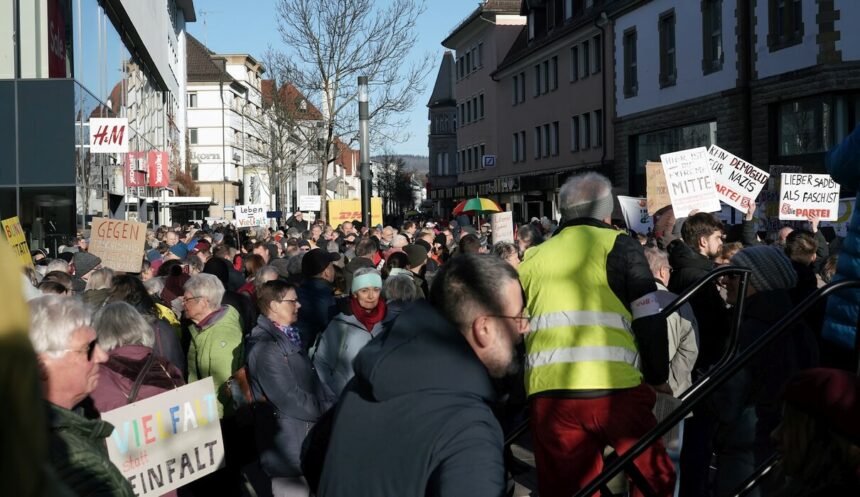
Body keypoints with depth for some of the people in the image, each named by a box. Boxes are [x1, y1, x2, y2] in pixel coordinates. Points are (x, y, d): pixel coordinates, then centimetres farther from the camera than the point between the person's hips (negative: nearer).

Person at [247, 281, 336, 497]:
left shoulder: (289, 336, 13)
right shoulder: (264, 344, -18)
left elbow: (312, 379, 14)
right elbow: (287, 398, -22)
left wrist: (332, 404, -2)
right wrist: (330, 411, -13)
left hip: (308, 431, 9)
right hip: (289, 439, -9)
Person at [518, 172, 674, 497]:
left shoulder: (534, 257, 19)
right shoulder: (618, 245, 6)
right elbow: (649, 320, 1)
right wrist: (658, 377, 14)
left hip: (547, 392, 4)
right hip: (614, 386, -4)